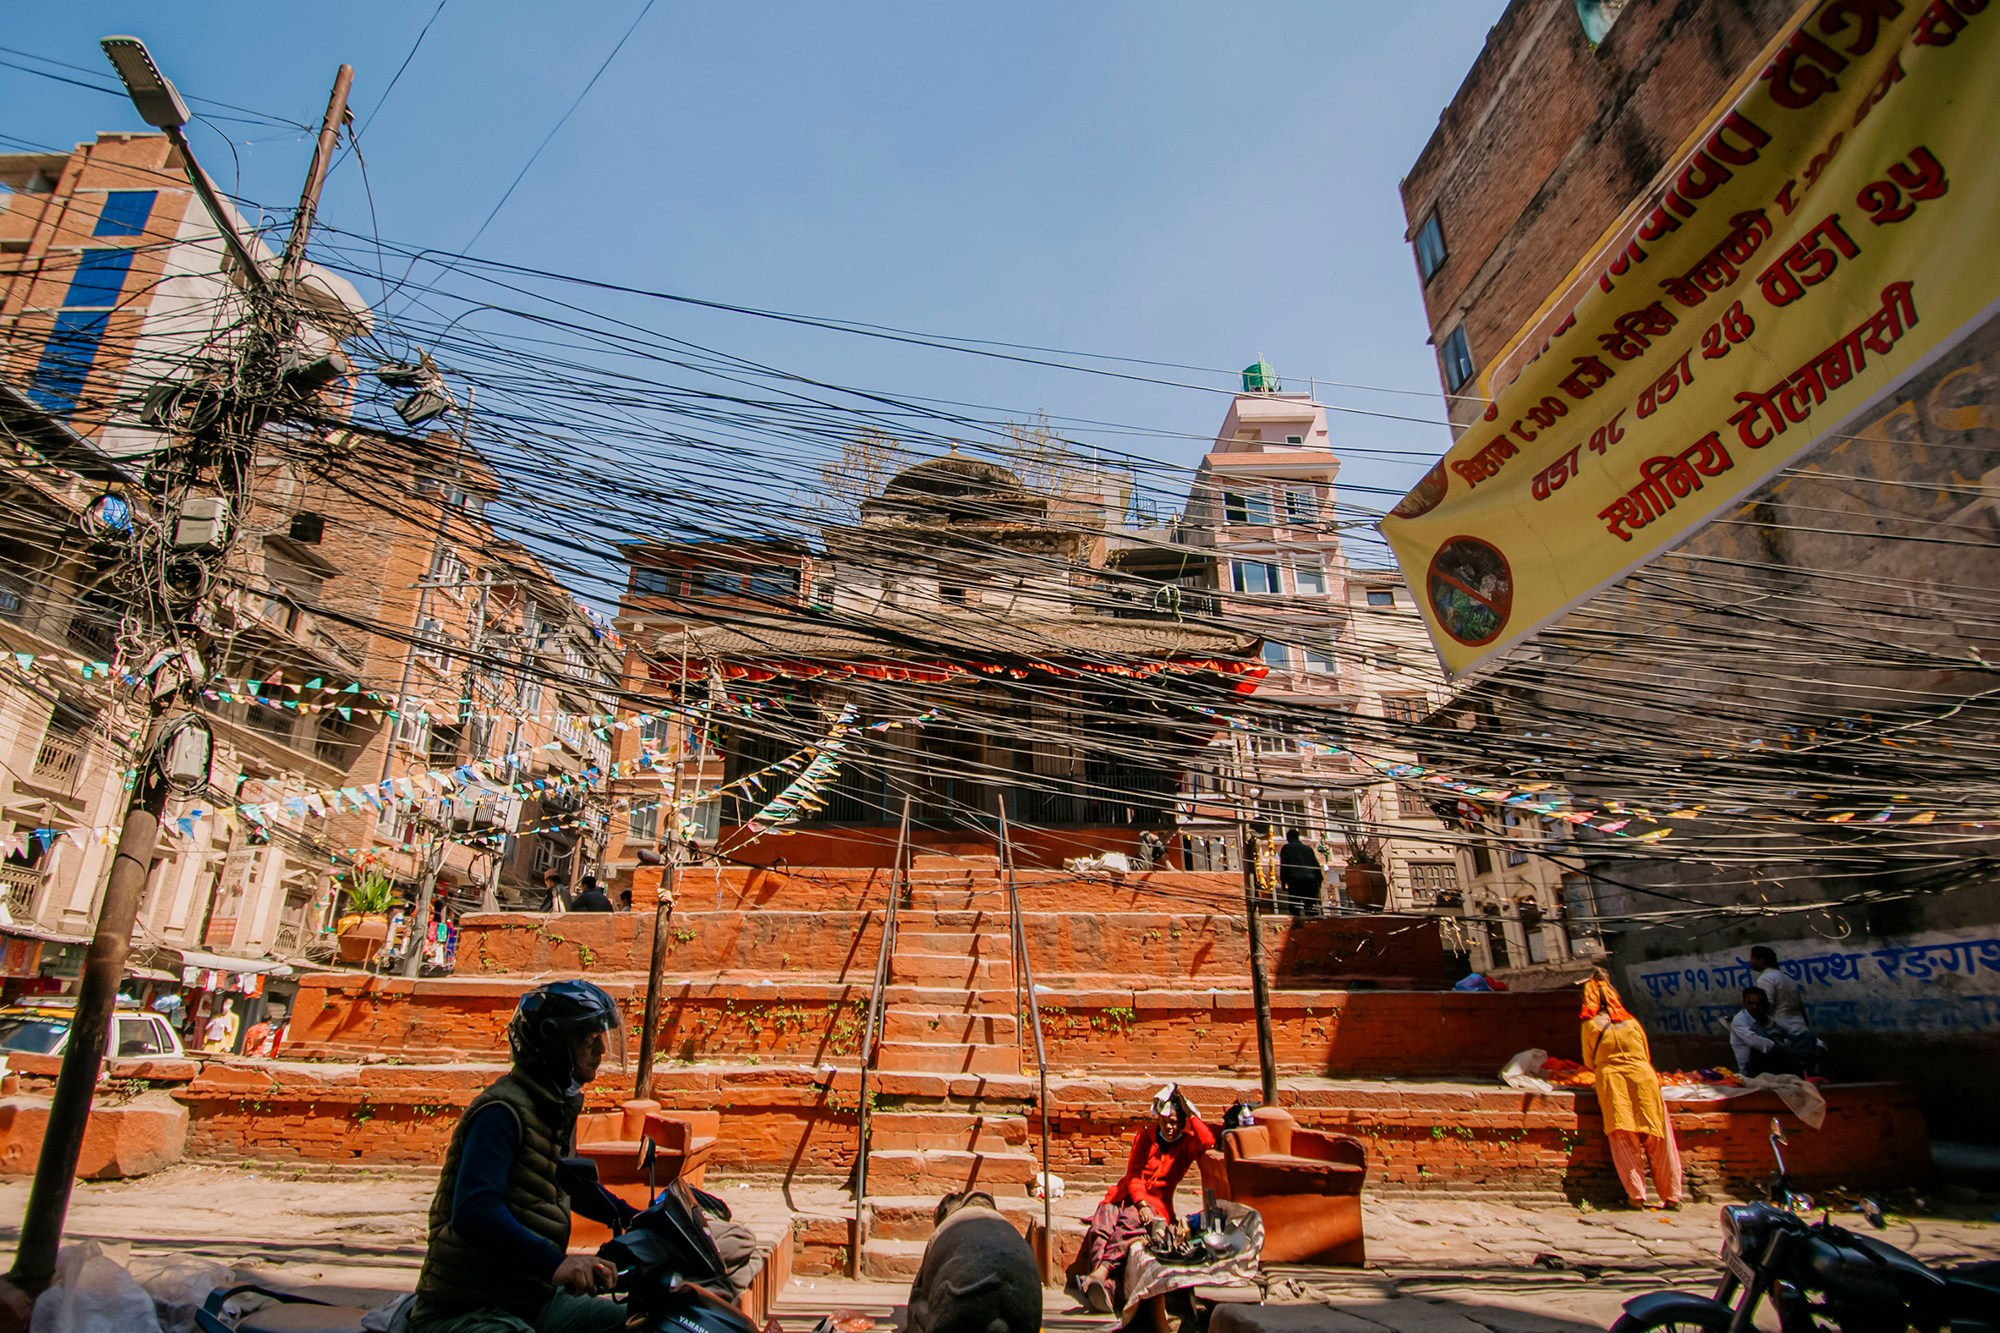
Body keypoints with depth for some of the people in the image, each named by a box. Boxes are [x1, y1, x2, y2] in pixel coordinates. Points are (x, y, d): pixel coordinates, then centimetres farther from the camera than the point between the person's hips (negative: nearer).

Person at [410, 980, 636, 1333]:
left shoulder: (559, 1108, 12)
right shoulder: (504, 1110, -18)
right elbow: (474, 1211, -32)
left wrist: (631, 1218, 22)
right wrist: (554, 1262, -42)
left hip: (537, 1300, 9)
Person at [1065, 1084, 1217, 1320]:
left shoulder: (1187, 1143, 8)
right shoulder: (1146, 1135, 11)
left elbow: (1209, 1142, -16)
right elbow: (1133, 1174, 3)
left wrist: (1189, 1111, -10)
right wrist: (1141, 1203, -14)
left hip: (1157, 1201, -2)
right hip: (1127, 1195, 2)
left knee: (1130, 1222, -38)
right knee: (1101, 1223, -32)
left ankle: (1098, 1275, -54)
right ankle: (1107, 1286, -52)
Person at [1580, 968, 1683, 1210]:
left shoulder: (1590, 1025, 5)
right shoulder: (1631, 1022, 12)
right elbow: (1646, 1054, 20)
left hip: (1612, 1083, -2)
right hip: (1644, 1078, 2)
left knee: (1625, 1142, 1)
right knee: (1657, 1140, 9)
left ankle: (1636, 1194, -5)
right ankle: (1671, 1195, 14)